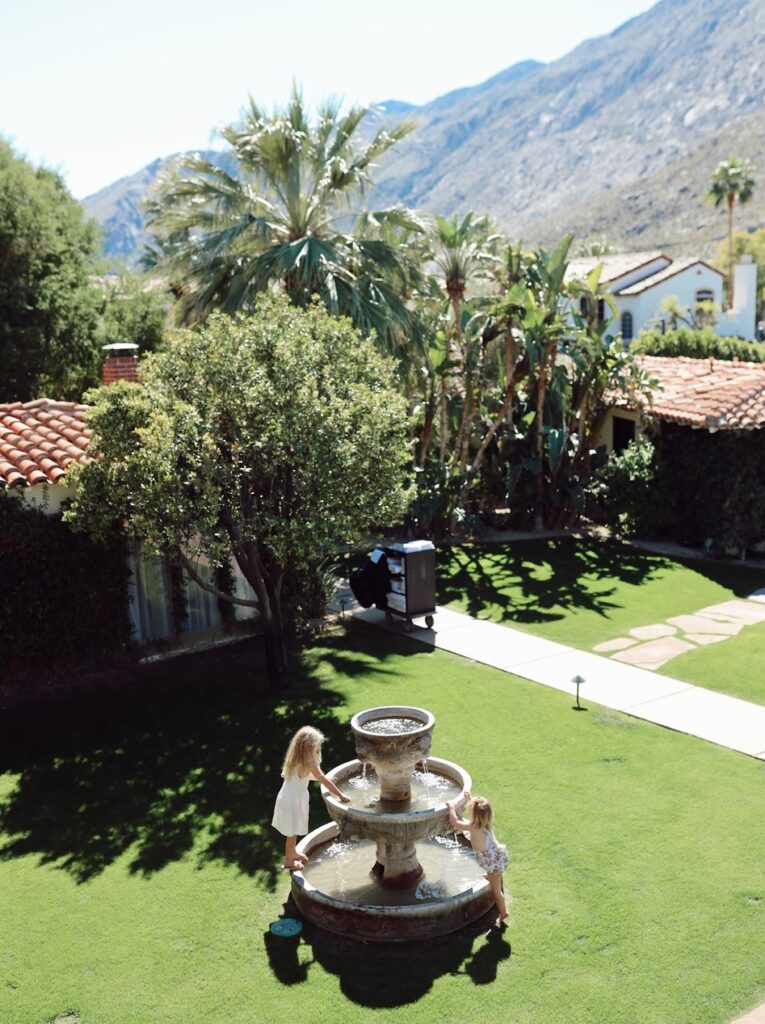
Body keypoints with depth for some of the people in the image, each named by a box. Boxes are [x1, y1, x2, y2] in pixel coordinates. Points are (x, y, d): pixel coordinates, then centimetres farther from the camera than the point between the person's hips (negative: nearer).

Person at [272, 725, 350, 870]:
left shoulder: (297, 760, 3)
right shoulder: (308, 763, -25)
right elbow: (324, 781, -22)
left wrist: (323, 778, 14)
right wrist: (340, 795, -16)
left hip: (288, 797, 9)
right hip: (294, 800, -9)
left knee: (293, 831, 25)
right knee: (292, 832, 8)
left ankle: (292, 853, 43)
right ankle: (288, 861, 22)